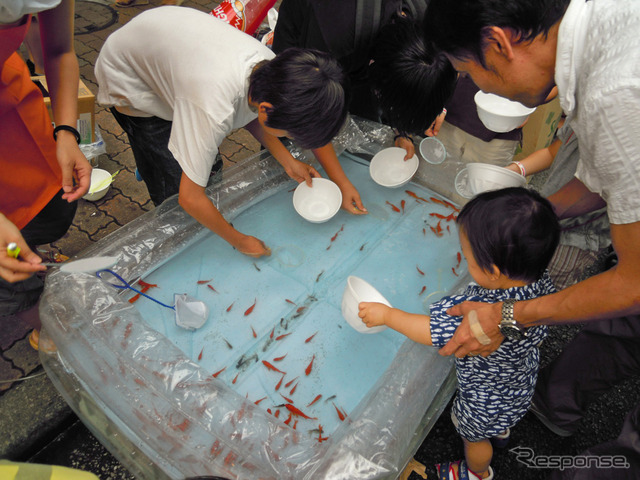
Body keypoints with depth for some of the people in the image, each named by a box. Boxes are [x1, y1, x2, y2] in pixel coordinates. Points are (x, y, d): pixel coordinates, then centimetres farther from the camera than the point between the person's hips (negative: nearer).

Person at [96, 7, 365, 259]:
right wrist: (239, 241, -21)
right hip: (128, 78, -6)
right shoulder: (213, 109, -46)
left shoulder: (273, 70, -25)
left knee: (207, 167, 6)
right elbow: (190, 198, -36)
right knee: (175, 182, -7)